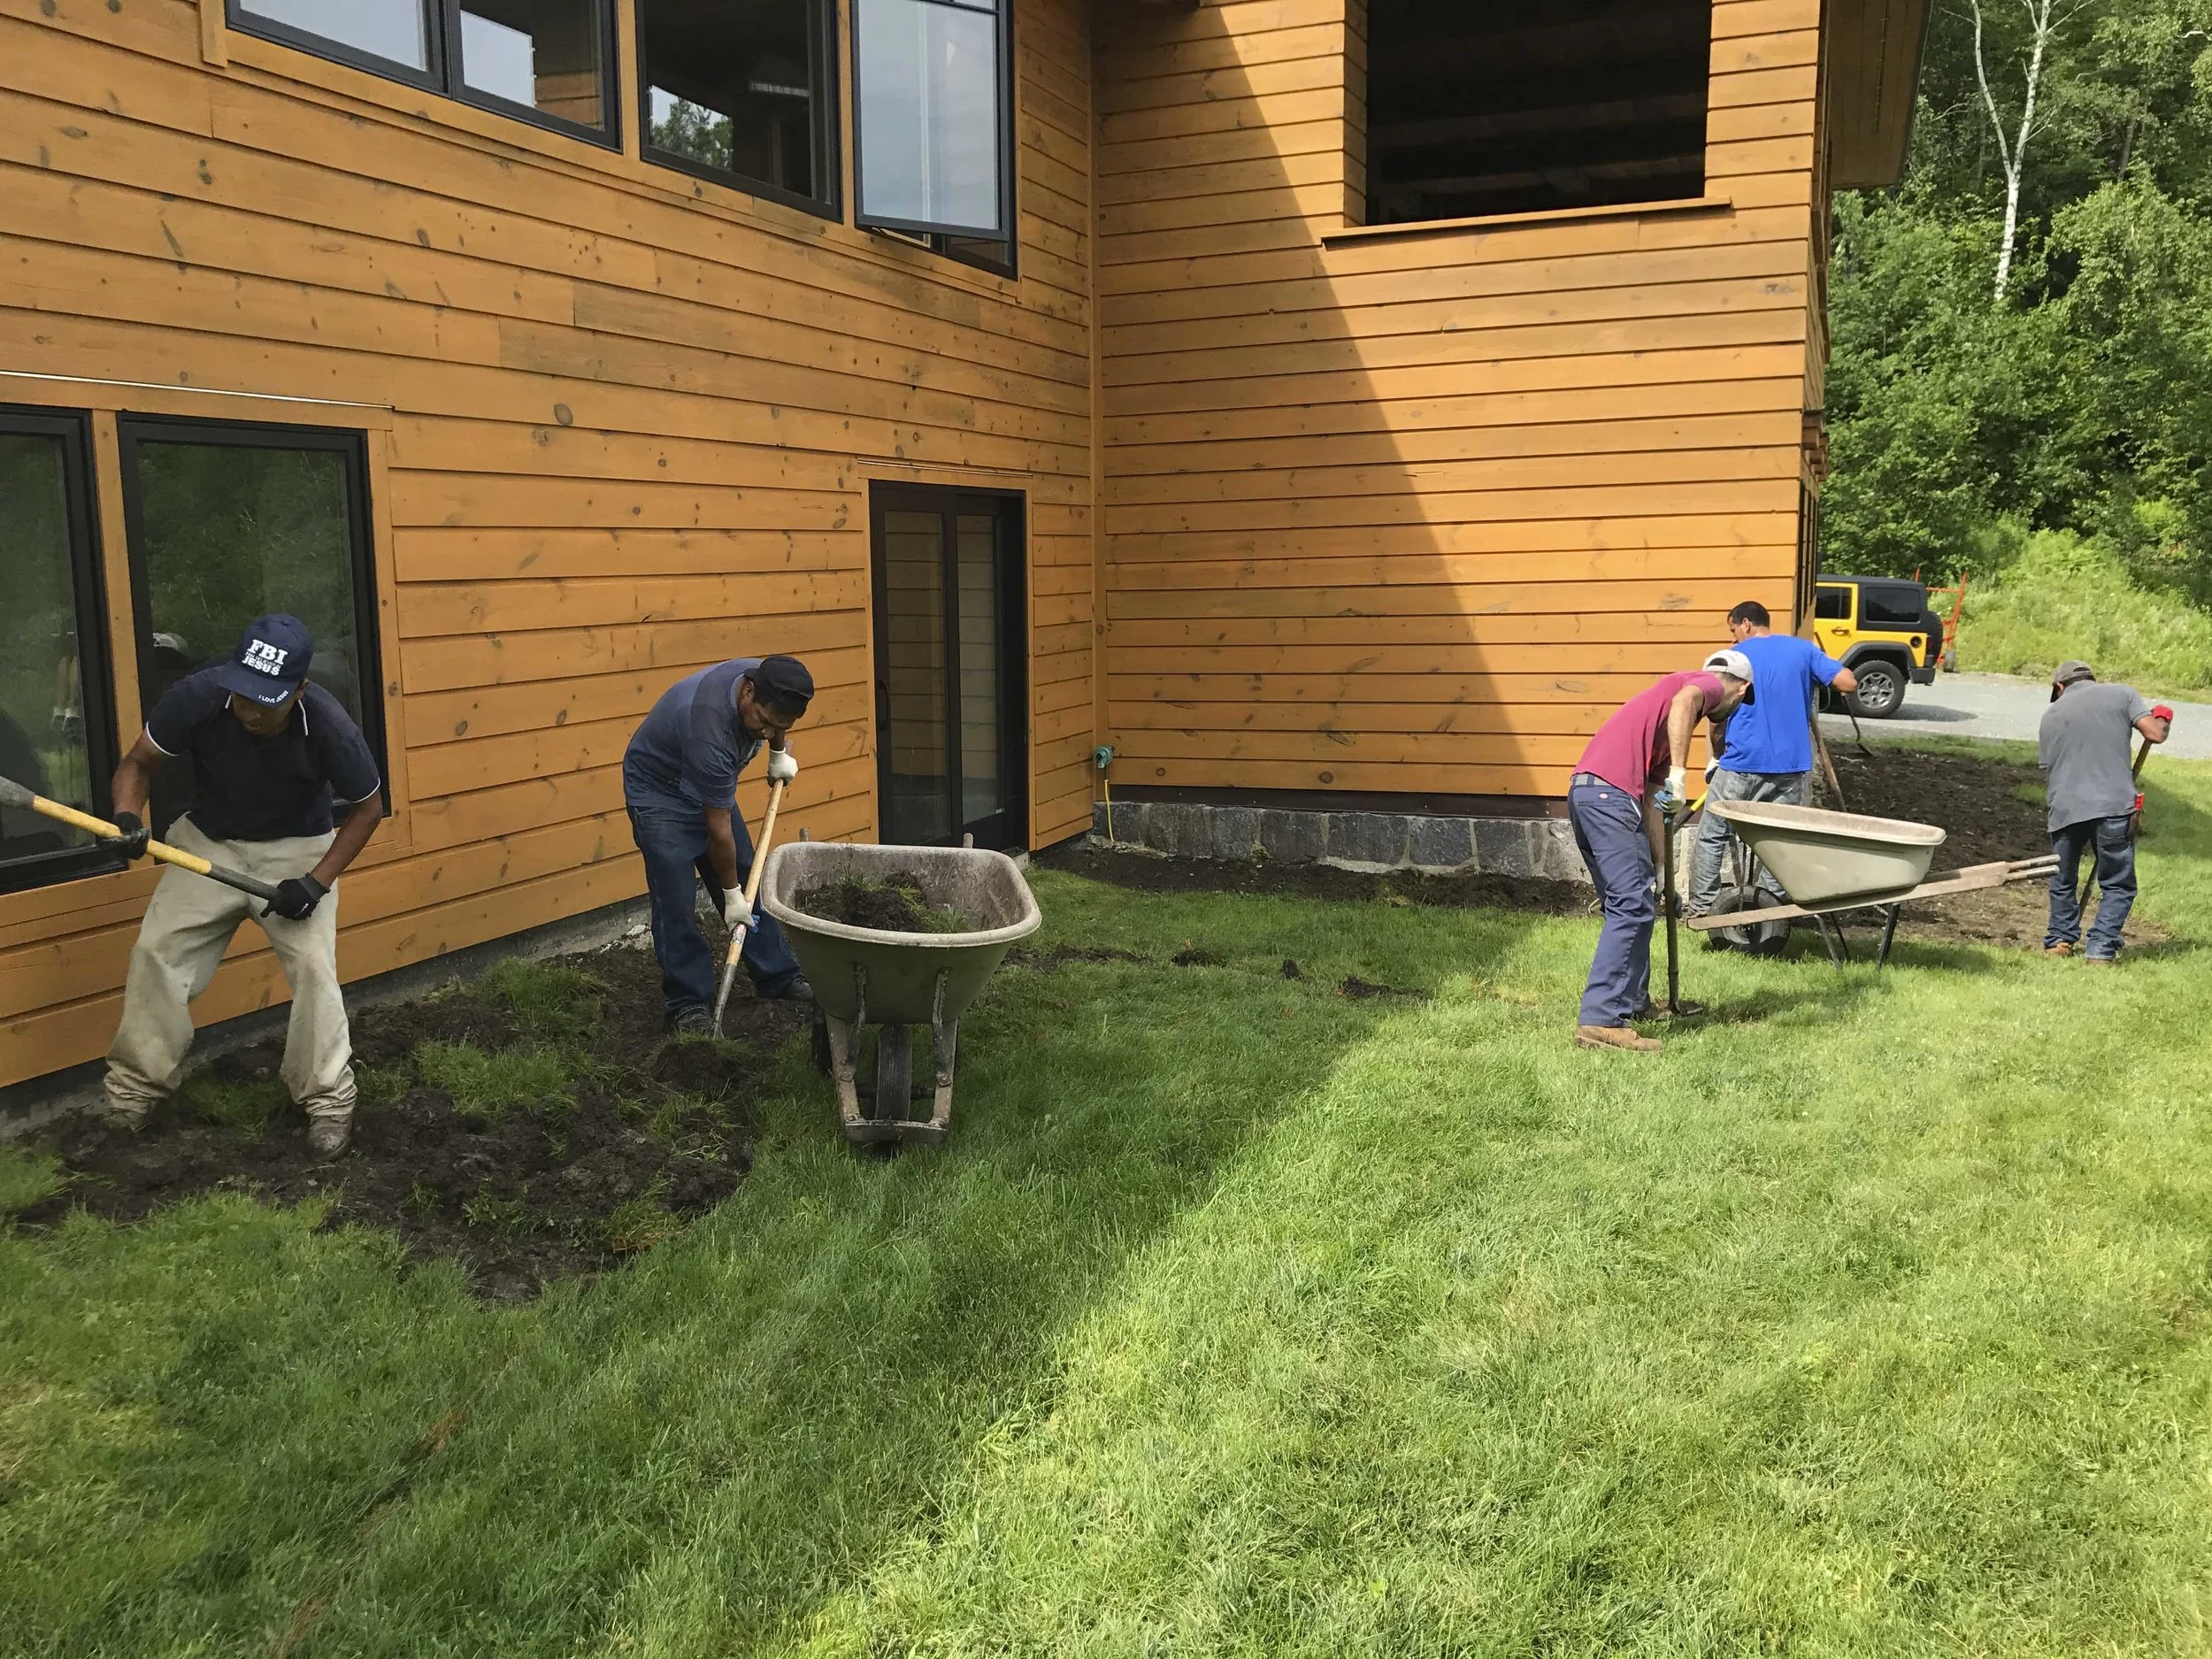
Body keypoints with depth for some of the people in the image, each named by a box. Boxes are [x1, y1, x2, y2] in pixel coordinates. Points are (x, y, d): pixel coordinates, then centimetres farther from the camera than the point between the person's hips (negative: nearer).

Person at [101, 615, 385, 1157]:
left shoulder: (331, 729, -30)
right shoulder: (198, 696, -28)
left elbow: (368, 808, -12)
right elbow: (138, 763, -11)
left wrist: (317, 881, -21)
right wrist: (127, 817, -33)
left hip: (297, 849, -2)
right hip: (208, 841, 2)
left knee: (313, 963, -16)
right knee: (155, 952, -5)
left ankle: (329, 1100, 2)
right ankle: (135, 1086, 16)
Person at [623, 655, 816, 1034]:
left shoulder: (765, 680, -21)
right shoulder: (709, 732, -40)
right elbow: (718, 830, -29)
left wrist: (779, 752, 11)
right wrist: (731, 893, -20)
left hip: (708, 785, 8)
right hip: (658, 791, -8)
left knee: (749, 881, 8)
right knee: (676, 900, -10)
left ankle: (777, 976, 18)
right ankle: (688, 1005, 1)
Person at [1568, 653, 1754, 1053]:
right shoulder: (1707, 684, 8)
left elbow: (1652, 800, 26)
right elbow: (1684, 701, -21)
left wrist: (1662, 871, 23)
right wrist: (1679, 772, -24)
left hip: (1584, 791, 10)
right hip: (1610, 792, -10)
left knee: (1627, 905, 21)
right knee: (1632, 908, -10)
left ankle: (1633, 1002, 32)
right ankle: (1600, 1020, -14)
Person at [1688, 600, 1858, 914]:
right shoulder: (1804, 650, 6)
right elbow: (1849, 683, -2)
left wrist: (1717, 757, 18)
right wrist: (1815, 680, 18)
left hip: (1742, 764, -2)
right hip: (1792, 766, 2)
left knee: (1712, 836, 10)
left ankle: (1701, 905, 13)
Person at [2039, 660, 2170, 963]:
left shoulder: (2051, 714, 19)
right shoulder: (2122, 695, 10)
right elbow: (2155, 734, -1)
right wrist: (2163, 720, 21)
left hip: (2064, 810, 3)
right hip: (2112, 807, -2)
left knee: (2063, 880, 22)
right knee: (2118, 885, 9)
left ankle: (2060, 941, 26)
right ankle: (2101, 950, 0)